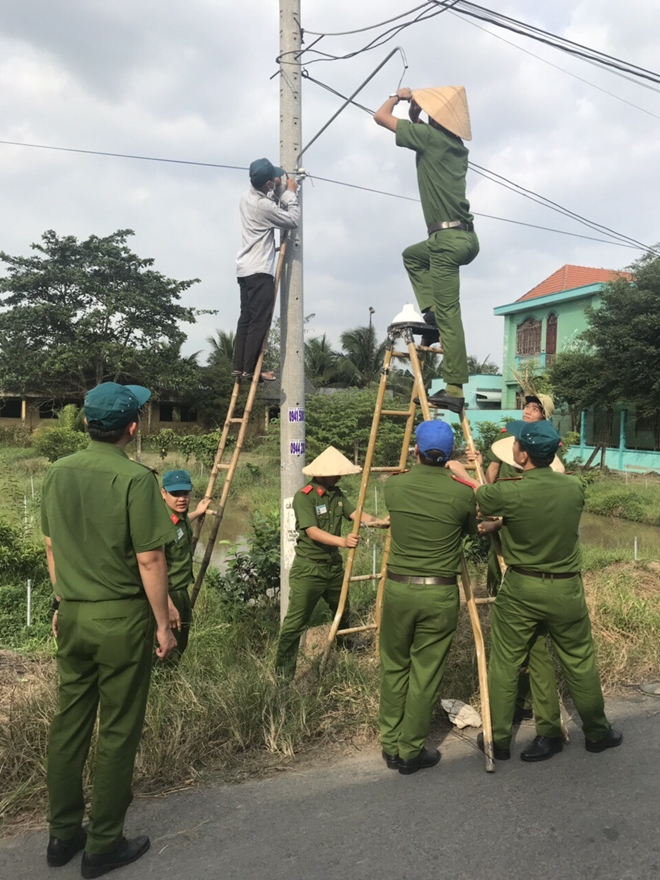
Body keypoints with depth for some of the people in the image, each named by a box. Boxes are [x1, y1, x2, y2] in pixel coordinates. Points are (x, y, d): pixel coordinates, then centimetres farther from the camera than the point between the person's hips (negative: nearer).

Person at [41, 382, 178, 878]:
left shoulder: (58, 473, 2)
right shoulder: (135, 478, -18)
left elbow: (52, 548, 10)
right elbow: (150, 561, -17)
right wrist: (163, 625, -7)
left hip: (73, 616, 6)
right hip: (121, 619, -6)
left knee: (68, 724, 17)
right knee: (117, 731, 8)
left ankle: (63, 834, 33)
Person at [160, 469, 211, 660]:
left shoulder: (180, 516, 1)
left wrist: (197, 513, 31)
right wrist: (169, 606, -31)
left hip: (181, 592, 10)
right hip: (167, 595, -10)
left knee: (180, 648, 23)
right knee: (167, 654, 3)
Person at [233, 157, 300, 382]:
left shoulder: (248, 197, 11)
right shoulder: (264, 205, -16)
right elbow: (293, 220, -6)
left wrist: (278, 193, 14)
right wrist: (291, 193, 5)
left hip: (246, 269, 9)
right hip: (260, 271, -9)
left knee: (246, 319, 8)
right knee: (260, 321, -7)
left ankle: (239, 367, 8)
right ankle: (250, 369, -6)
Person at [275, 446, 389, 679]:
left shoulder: (336, 493, 4)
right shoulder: (303, 496, -19)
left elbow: (356, 514, -5)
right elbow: (313, 532, -27)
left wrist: (375, 521, -25)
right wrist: (343, 541, -39)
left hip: (334, 564, 8)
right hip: (308, 568, -8)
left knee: (343, 612, 26)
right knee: (295, 622, -8)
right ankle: (282, 672, 4)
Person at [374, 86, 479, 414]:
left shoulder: (429, 135, -5)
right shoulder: (456, 144, 18)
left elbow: (381, 116, 5)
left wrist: (398, 96, 22)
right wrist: (415, 107, 34)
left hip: (448, 237, -8)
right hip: (465, 236, 8)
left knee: (449, 313, -8)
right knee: (412, 255, 32)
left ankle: (454, 390, -7)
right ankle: (432, 311, 16)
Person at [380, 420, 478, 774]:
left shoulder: (393, 486, -4)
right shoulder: (462, 493, -9)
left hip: (398, 588, 2)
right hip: (440, 593, -2)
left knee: (394, 668, 17)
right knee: (425, 675, 10)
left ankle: (391, 746, 28)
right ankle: (411, 752, 21)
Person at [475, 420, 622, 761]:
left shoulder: (509, 493, -19)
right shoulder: (574, 487, -7)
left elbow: (475, 496, 0)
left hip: (519, 590, -2)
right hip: (565, 589, 3)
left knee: (504, 665, 11)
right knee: (580, 663, 19)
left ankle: (498, 739, 23)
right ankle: (597, 732, 38)